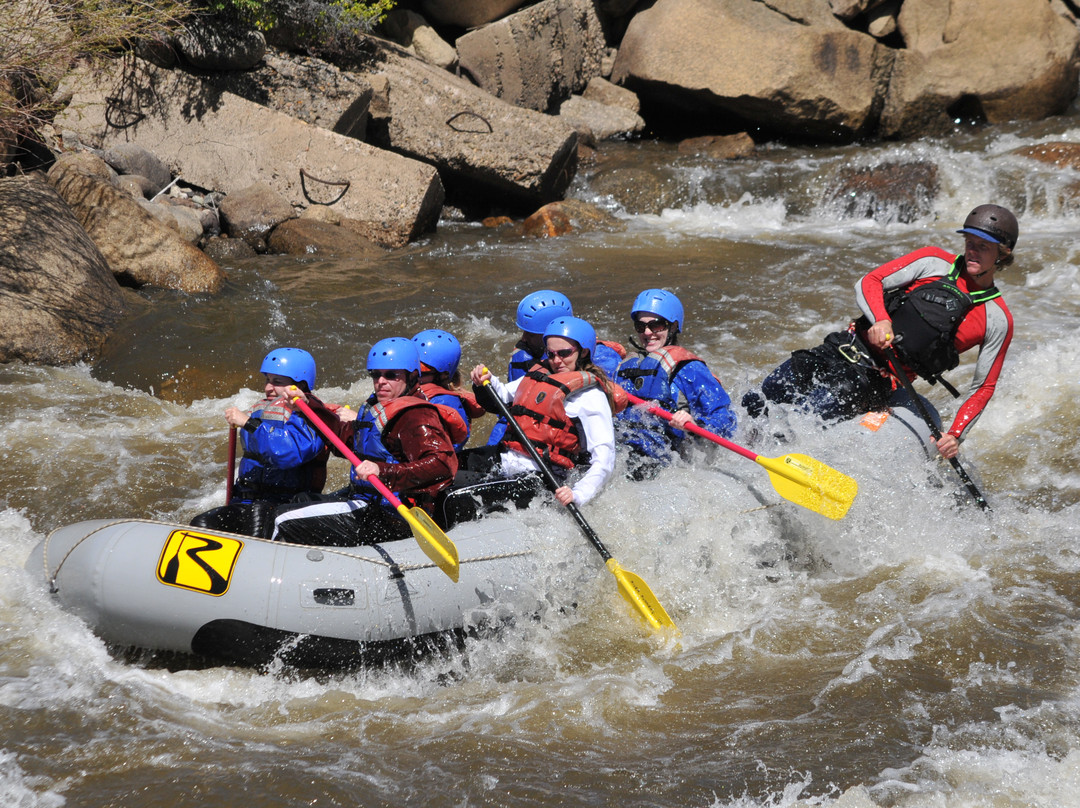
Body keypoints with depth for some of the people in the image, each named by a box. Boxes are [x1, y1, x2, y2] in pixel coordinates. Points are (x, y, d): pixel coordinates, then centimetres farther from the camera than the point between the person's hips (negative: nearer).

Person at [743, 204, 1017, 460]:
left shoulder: (998, 321, -1)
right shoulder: (935, 261, 3)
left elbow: (983, 388, 5)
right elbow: (868, 283, -2)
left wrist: (956, 435, -10)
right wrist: (881, 319, -24)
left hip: (878, 381, -3)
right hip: (845, 350, 3)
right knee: (755, 405, 0)